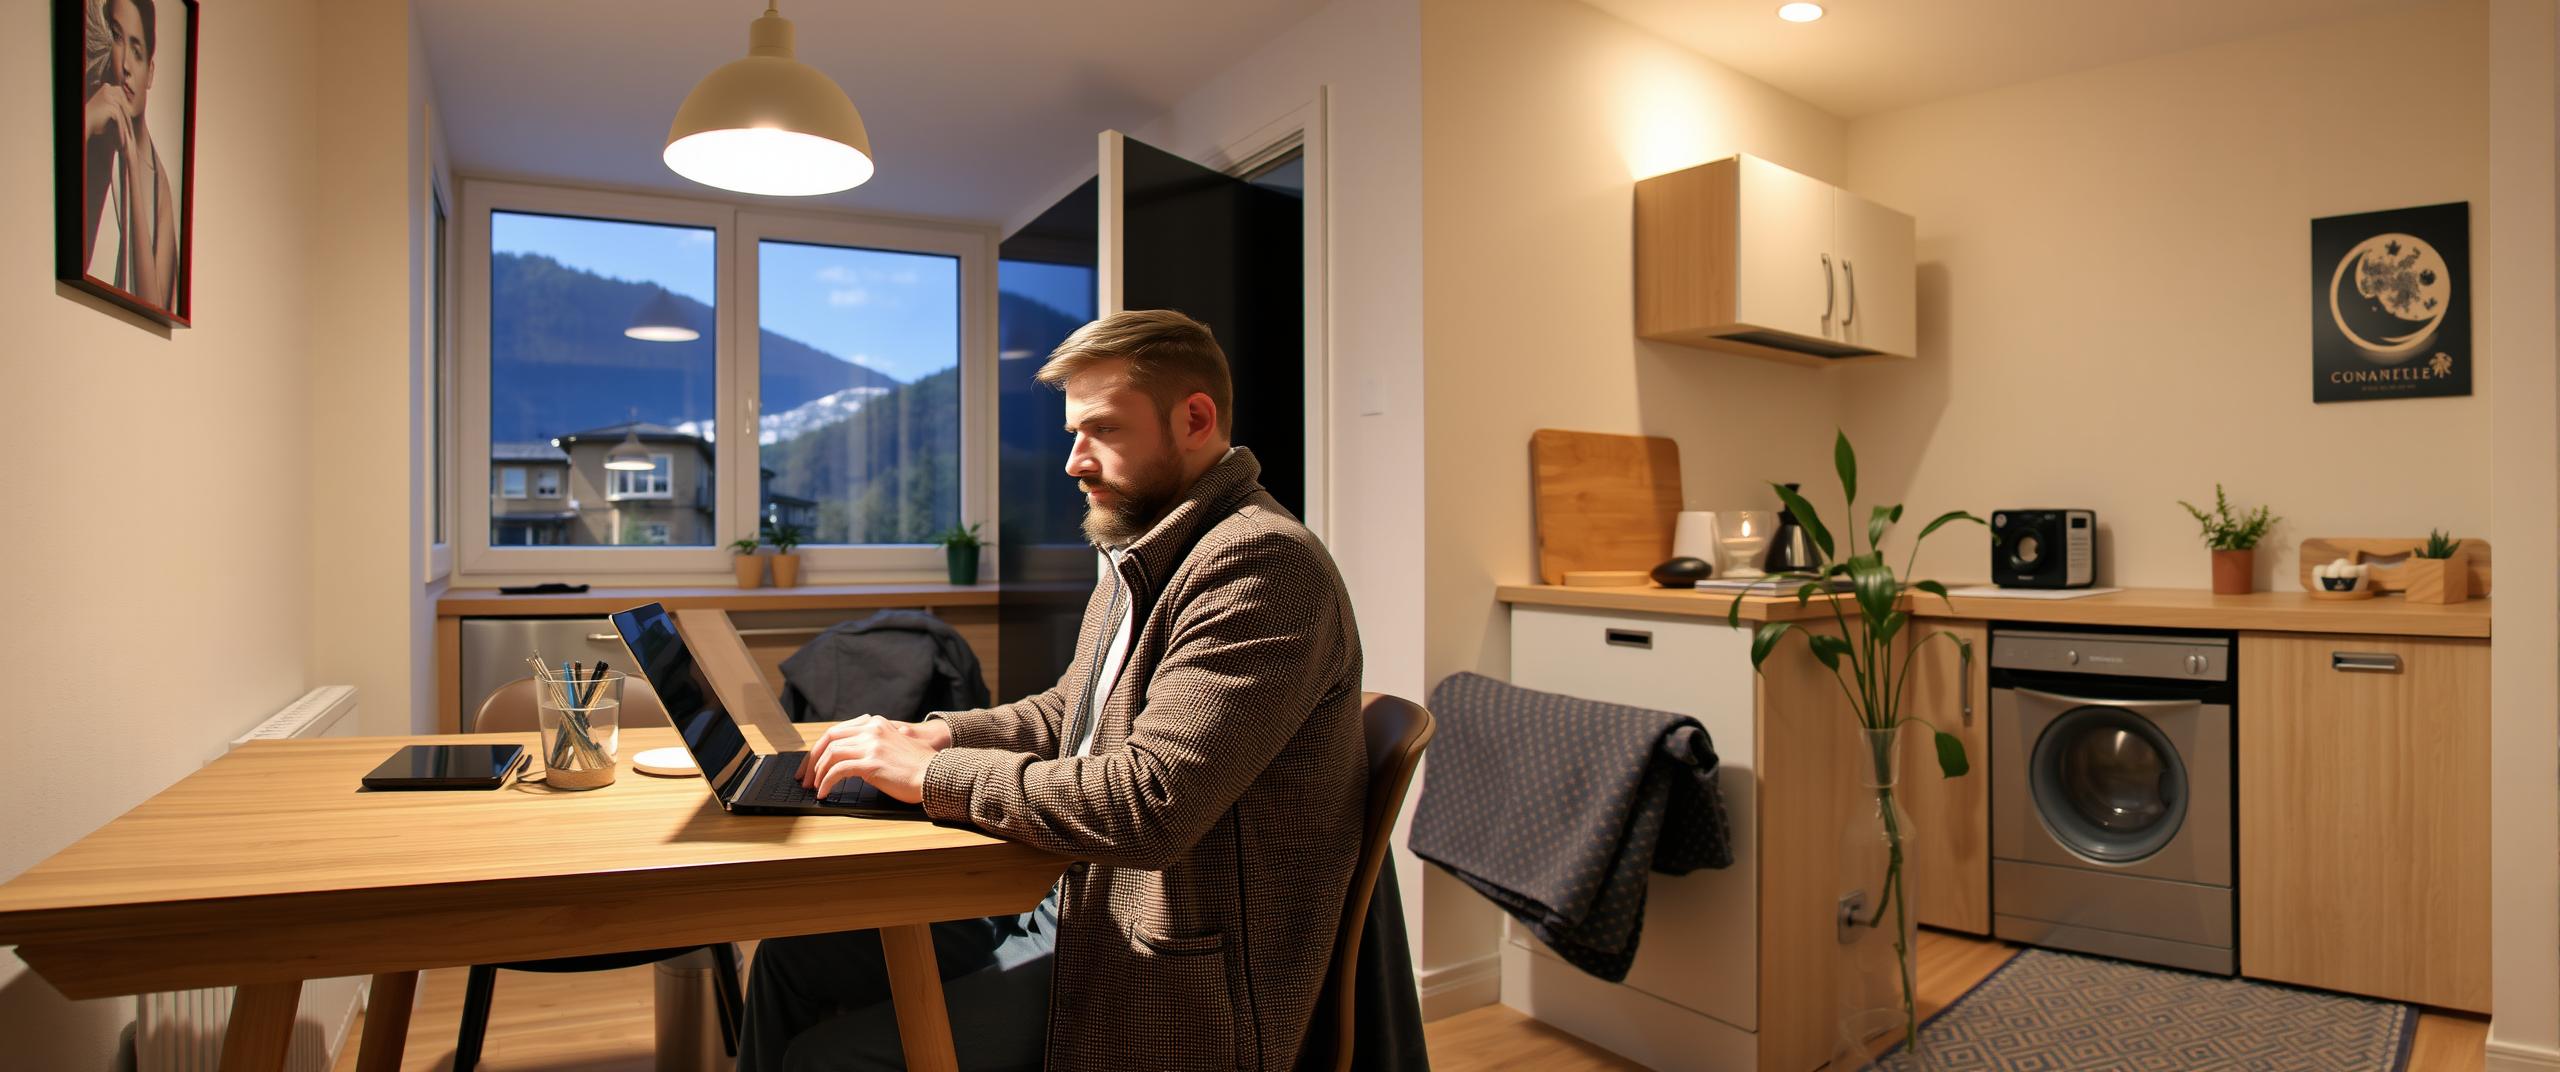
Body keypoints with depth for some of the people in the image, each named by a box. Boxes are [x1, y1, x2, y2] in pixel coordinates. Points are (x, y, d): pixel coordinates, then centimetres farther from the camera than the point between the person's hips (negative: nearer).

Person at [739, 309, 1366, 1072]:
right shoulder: (1142, 558, 11)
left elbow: (1150, 803, -30)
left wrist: (933, 773, -20)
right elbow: (1064, 715, 20)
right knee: (794, 953, 11)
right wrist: (939, 734, 1)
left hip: (1171, 978, -9)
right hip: (1073, 907, 9)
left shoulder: (1262, 563, -23)